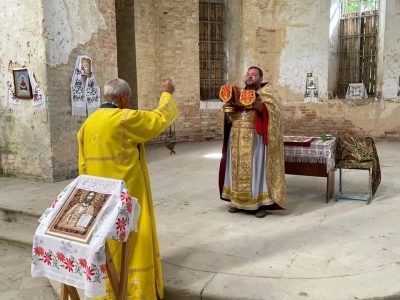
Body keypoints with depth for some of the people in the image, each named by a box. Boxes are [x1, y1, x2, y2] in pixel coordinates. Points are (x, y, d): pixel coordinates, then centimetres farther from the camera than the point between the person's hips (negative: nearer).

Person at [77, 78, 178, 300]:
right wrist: (167, 94, 11)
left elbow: (83, 165, 9)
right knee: (134, 239, 6)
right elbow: (160, 119, -5)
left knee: (107, 241, 17)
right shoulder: (126, 119, -16)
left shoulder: (88, 123, 6)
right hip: (127, 194, -7)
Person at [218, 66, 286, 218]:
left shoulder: (265, 94, 1)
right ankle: (238, 201, 17)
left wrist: (260, 106, -28)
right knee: (238, 169, 8)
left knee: (256, 169, -3)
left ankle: (261, 203, 5)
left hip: (255, 141, -5)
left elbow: (274, 113, -13)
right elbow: (229, 119, 14)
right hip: (237, 140, 5)